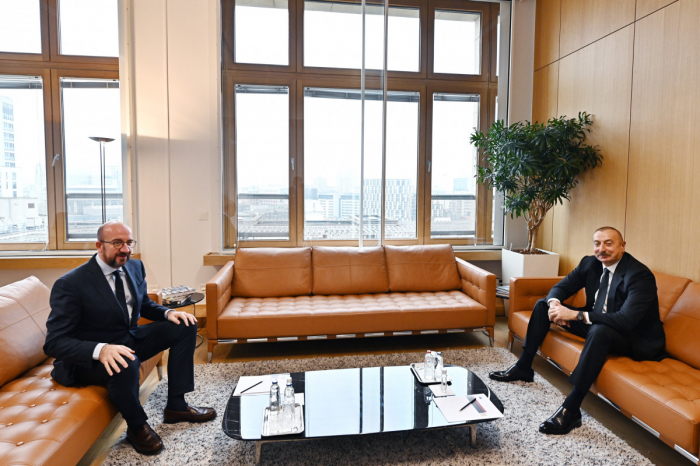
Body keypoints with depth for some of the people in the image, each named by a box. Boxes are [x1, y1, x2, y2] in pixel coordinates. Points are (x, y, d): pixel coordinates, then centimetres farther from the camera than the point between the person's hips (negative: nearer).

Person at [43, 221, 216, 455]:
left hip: (130, 339, 7)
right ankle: (137, 427, -8)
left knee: (184, 325, -5)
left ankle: (176, 406, 0)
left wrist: (168, 312, -8)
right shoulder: (70, 284, -21)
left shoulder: (135, 266, -1)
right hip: (88, 358, -7)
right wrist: (100, 349, -42)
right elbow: (54, 343, -23)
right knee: (125, 363, -39)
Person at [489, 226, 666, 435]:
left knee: (599, 330, -42)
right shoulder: (590, 263, -2)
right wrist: (554, 302, -22)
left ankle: (571, 409, -38)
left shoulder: (640, 275, -24)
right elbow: (561, 287, 3)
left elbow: (626, 320, -36)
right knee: (543, 304, 3)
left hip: (637, 338, -8)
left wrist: (575, 314, -40)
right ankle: (523, 367, 7)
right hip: (595, 323, 8)